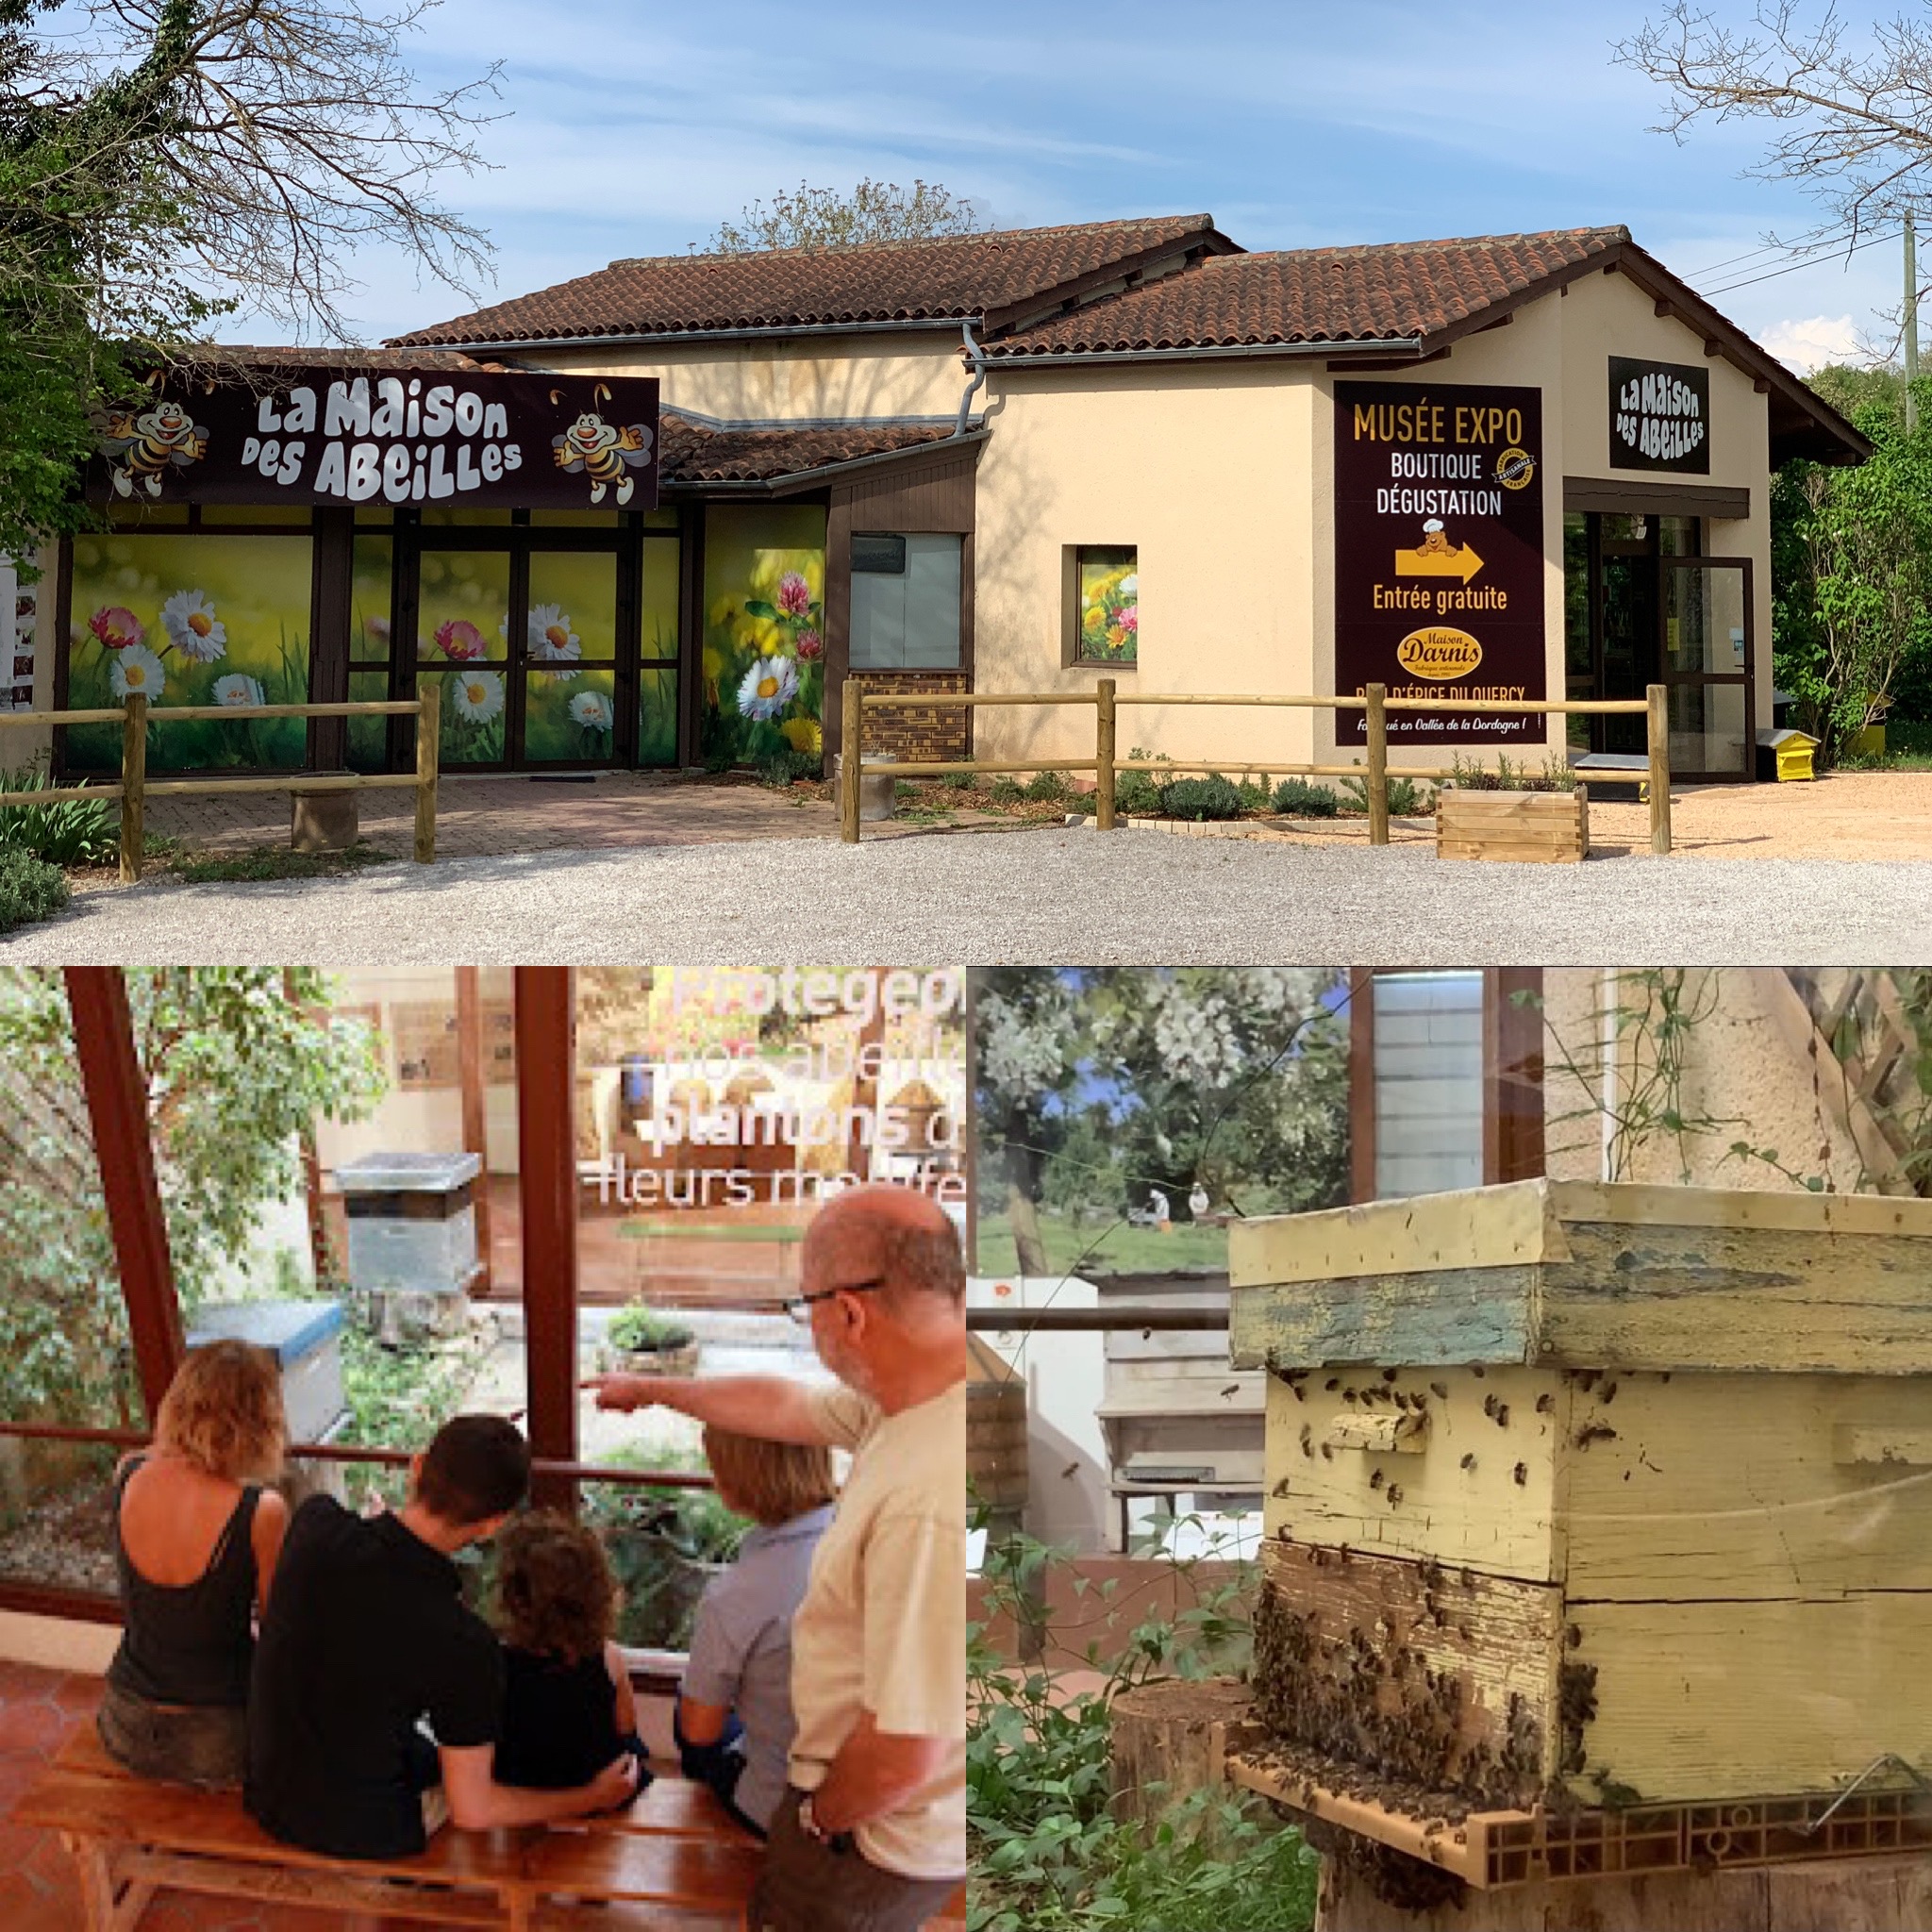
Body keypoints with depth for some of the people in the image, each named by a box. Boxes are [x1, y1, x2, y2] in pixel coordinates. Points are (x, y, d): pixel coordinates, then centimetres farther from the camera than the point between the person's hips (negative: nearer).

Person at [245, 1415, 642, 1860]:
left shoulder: (315, 1522, -19)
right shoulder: (466, 1646, -31)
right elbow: (472, 1811, -19)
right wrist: (591, 1799, -6)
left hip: (267, 1801, 5)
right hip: (365, 1833, -4)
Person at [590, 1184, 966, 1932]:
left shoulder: (929, 1503, -39)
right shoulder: (914, 1401, -9)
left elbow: (903, 1757, -33)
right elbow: (783, 1405, 12)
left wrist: (822, 1817, -13)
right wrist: (650, 1389, 26)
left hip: (881, 1836, -8)